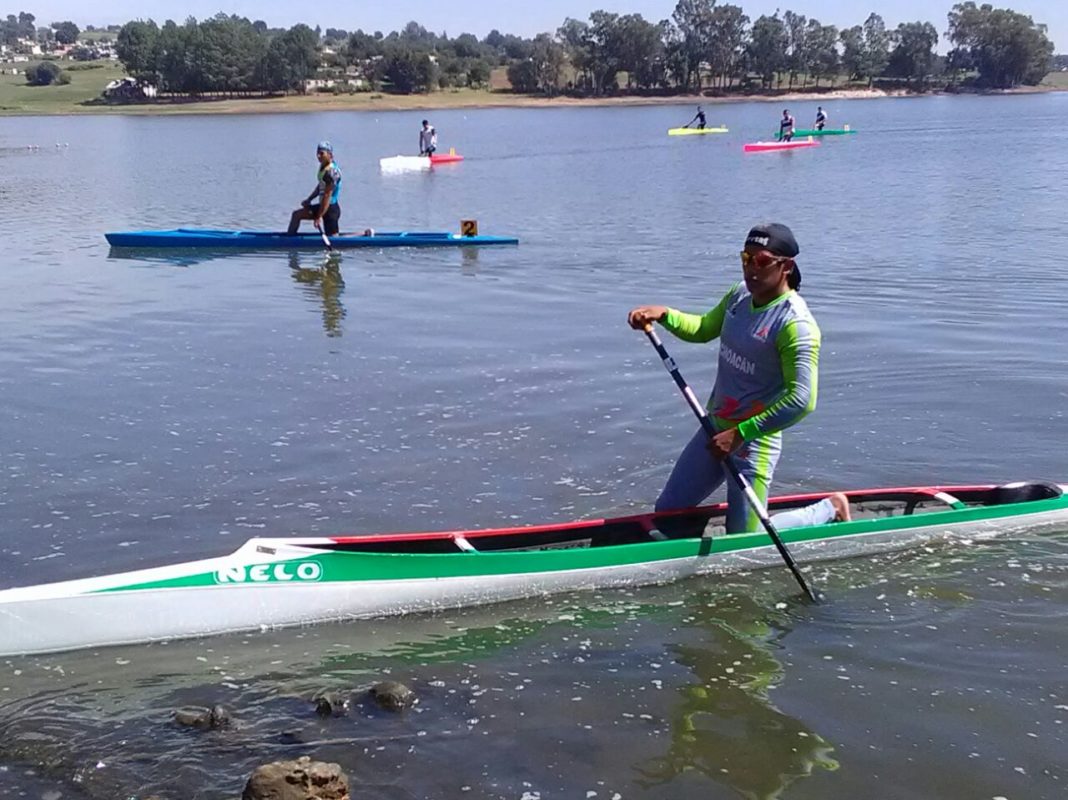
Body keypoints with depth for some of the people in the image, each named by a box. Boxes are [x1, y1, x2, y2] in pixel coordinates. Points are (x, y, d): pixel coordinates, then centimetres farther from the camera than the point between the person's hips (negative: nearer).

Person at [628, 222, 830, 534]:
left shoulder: (796, 324, -22)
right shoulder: (740, 294, 1)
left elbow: (802, 399, -28)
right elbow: (704, 329, 19)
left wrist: (739, 434, -27)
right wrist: (664, 315, 0)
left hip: (754, 441, -7)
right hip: (715, 429, 8)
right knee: (667, 512, 12)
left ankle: (828, 511, 24)